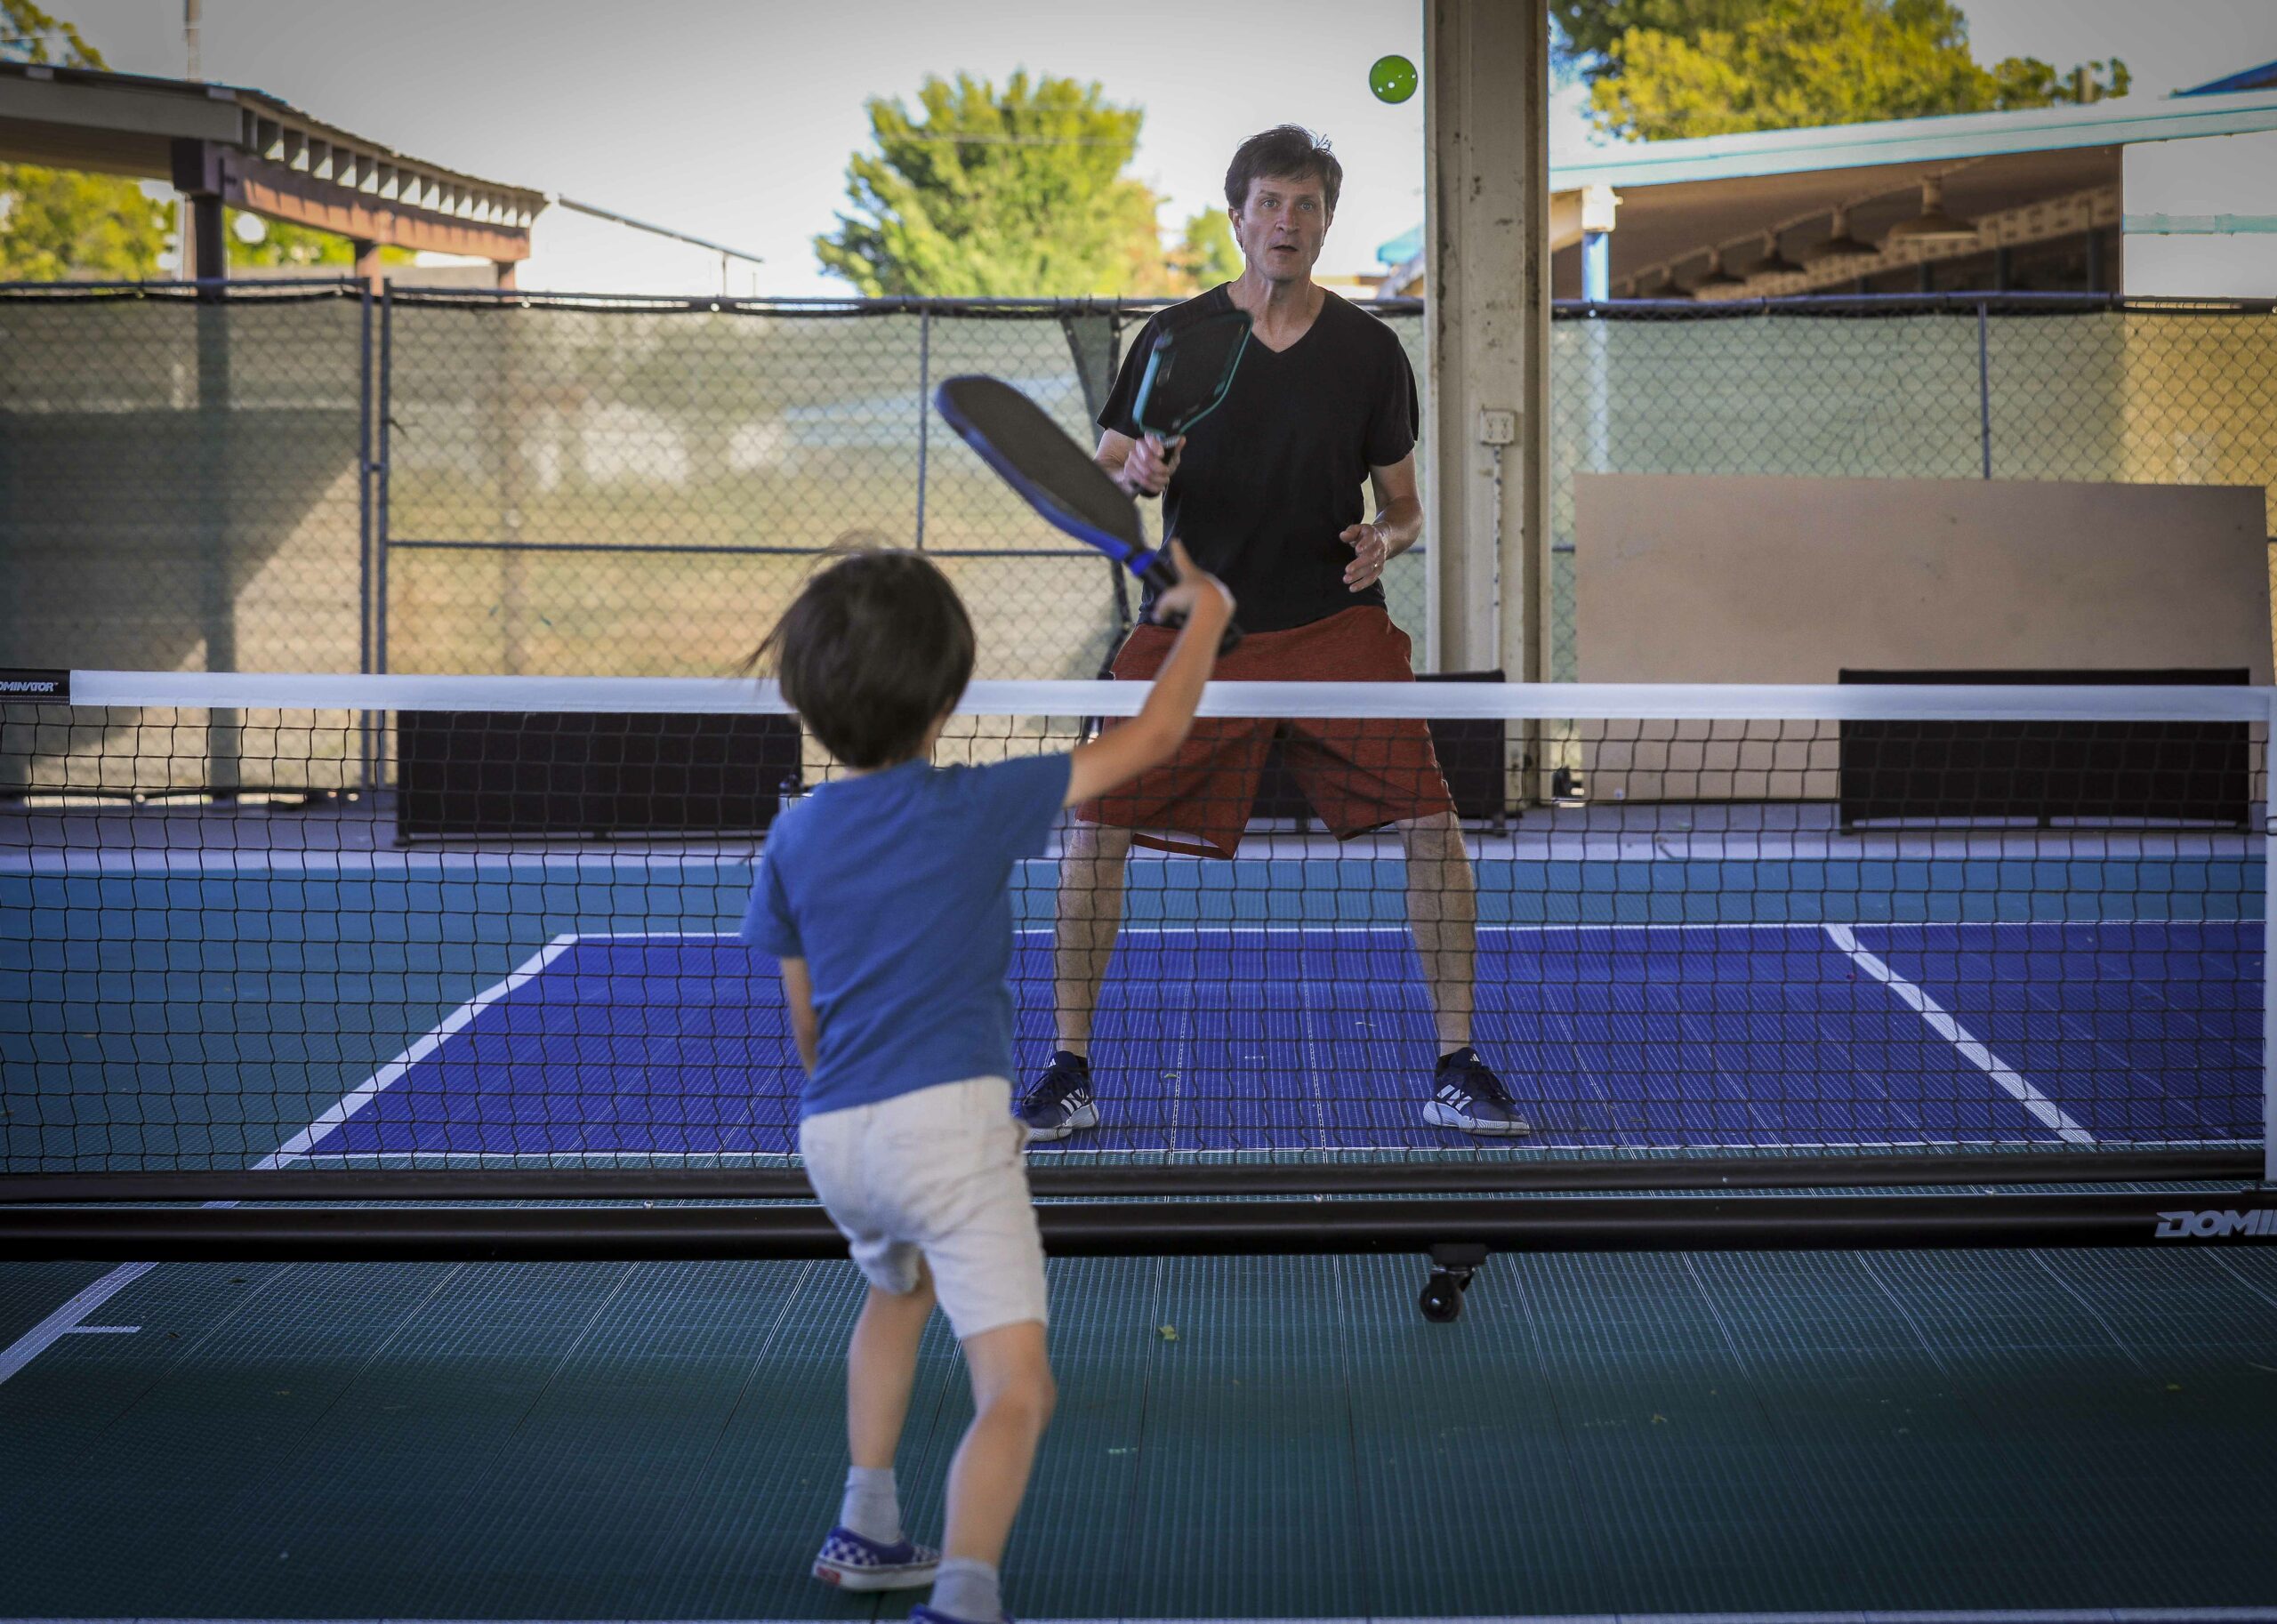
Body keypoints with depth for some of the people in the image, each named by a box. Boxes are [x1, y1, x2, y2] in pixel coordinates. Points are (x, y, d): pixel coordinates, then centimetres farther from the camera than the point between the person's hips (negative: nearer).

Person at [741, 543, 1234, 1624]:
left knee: (899, 1288, 37)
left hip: (833, 1132, 6)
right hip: (946, 1119, -6)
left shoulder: (794, 836, 8)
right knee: (1016, 1390, -9)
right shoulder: (972, 810, -5)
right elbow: (1154, 738, 0)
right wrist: (1203, 616, 15)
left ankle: (865, 1531, 40)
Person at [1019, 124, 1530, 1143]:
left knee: (1431, 823, -12)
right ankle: (1069, 1075, 3)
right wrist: (1134, 477, -19)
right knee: (1096, 823, -10)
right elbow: (1098, 482, 4)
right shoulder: (1175, 337, 2)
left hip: (1334, 622, 0)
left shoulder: (1369, 351, 4)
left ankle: (1455, 1069, 2)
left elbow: (1403, 501, 12)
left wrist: (1388, 538, -11)